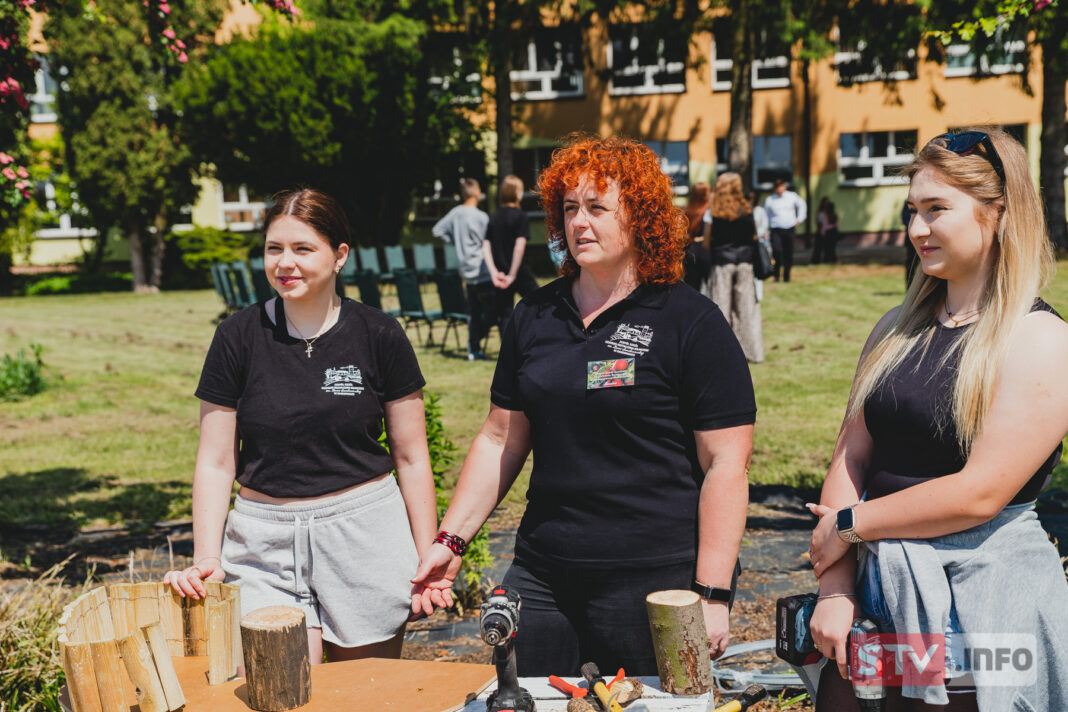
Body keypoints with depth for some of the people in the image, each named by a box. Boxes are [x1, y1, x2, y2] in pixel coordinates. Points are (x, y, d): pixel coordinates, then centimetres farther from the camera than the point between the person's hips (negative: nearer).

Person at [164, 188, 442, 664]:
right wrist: (206, 558, -5)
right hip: (266, 544, 1)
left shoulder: (378, 336, -2)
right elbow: (216, 462, 4)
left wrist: (429, 561, 1)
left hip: (366, 539, 0)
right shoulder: (238, 337, 0)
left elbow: (411, 458, 2)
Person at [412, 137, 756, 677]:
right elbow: (501, 439, 14)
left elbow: (726, 464, -9)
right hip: (541, 575, 5)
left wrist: (712, 595, -13)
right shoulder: (534, 317, 9)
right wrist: (450, 539, 9)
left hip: (655, 581, -4)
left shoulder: (692, 323, -7)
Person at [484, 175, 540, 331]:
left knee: (504, 314, 6)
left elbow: (485, 247, 0)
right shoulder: (521, 216, -8)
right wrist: (513, 275, -15)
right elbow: (519, 246, -17)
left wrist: (494, 272, -6)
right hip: (521, 273, -4)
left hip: (502, 274, 4)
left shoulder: (494, 218, 7)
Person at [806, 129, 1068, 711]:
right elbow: (850, 456, 2)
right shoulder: (897, 329, 7)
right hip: (877, 591, 5)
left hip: (983, 600, -5)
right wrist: (833, 587, -7)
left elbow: (980, 493, -19)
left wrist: (849, 523, -10)